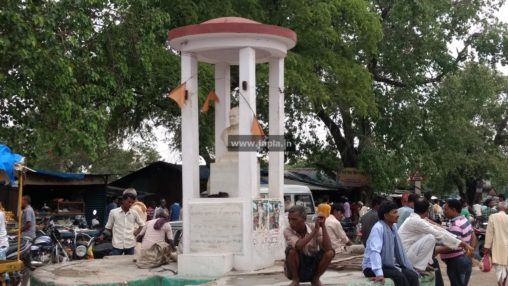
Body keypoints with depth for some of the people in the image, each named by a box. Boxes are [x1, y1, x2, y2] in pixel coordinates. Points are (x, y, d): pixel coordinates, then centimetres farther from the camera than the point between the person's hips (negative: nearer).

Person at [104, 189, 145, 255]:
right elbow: (108, 228, 8)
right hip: (117, 245, -2)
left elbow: (141, 225, 18)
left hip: (130, 245, 2)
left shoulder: (134, 213, 4)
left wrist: (136, 233, 7)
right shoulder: (113, 212, -2)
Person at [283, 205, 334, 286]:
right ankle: (295, 279, -7)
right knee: (291, 250, -31)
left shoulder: (315, 229, -10)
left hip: (313, 267, 2)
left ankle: (316, 279, 0)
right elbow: (298, 246, -35)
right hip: (295, 271, -2)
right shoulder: (288, 231, -15)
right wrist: (315, 231, -33)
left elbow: (328, 248, -24)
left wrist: (323, 227, -28)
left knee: (330, 253, -22)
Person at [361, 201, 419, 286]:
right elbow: (375, 251, -31)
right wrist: (379, 273, -42)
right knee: (399, 276, -29)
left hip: (389, 265, 8)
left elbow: (399, 250, 14)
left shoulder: (393, 226, 6)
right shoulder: (378, 228, -19)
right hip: (372, 267, -8)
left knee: (413, 275, -13)